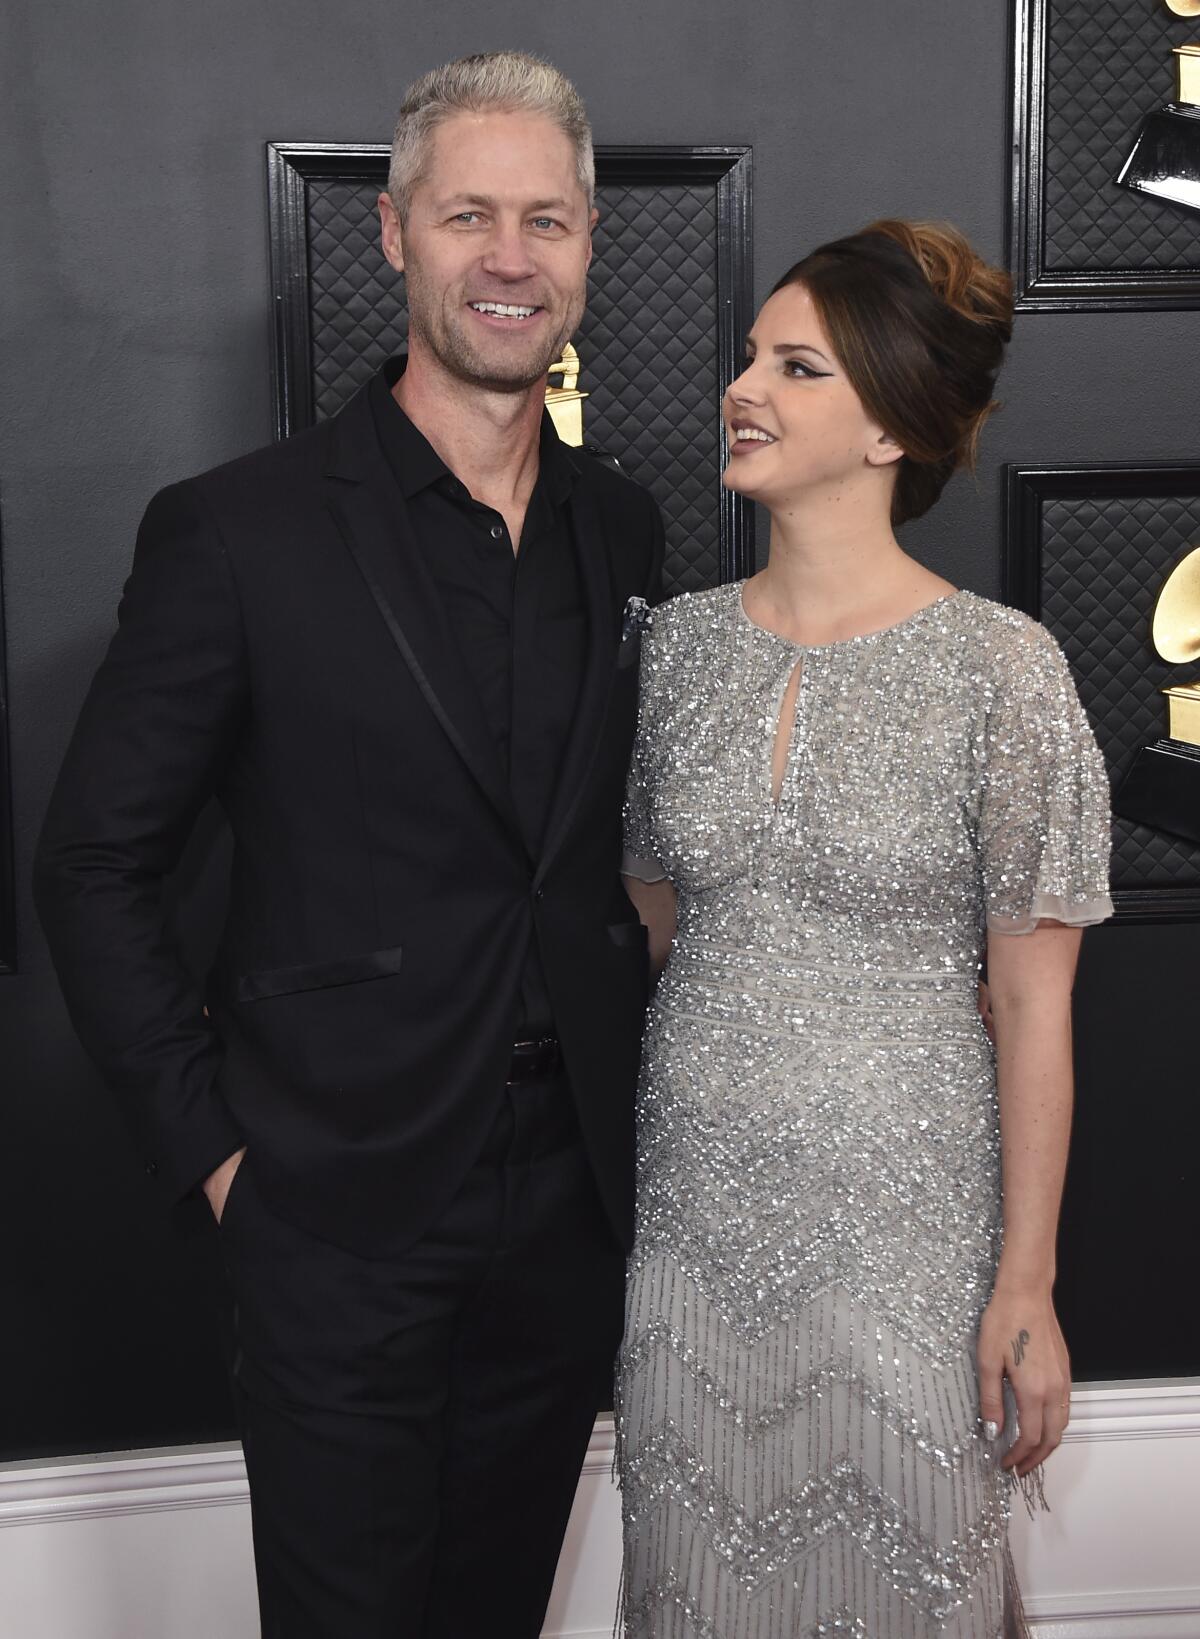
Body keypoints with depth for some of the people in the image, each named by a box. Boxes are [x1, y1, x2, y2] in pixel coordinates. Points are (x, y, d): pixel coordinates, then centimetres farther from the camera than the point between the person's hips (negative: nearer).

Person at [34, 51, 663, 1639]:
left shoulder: (622, 529, 5)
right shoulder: (237, 531, -11)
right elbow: (92, 866, -7)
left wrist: (633, 1101, 7)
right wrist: (210, 1140, -9)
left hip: (571, 1205, 5)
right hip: (341, 1215, -4)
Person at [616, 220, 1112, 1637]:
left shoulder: (1000, 669, -11)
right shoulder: (681, 641, 1)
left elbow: (1032, 1004, -8)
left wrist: (1027, 1285, -7)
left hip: (905, 1229, -3)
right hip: (694, 1215, 4)